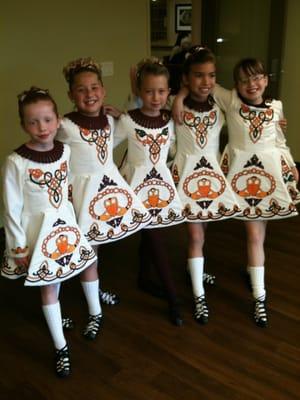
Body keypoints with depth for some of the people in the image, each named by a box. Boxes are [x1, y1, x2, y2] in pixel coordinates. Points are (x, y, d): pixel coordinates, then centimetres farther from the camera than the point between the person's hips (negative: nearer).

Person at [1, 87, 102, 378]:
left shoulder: (66, 150, -6)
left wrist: (80, 219, 9)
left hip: (68, 222, 5)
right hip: (39, 230, -4)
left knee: (89, 263, 19)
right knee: (48, 286, 7)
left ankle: (95, 314, 47)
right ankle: (61, 347, 24)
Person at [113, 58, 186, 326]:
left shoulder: (170, 119, 0)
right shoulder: (128, 120, -11)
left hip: (162, 180, 4)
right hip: (138, 182, -4)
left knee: (149, 234, 17)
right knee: (157, 239, -4)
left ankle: (143, 279, 40)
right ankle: (173, 298, 7)